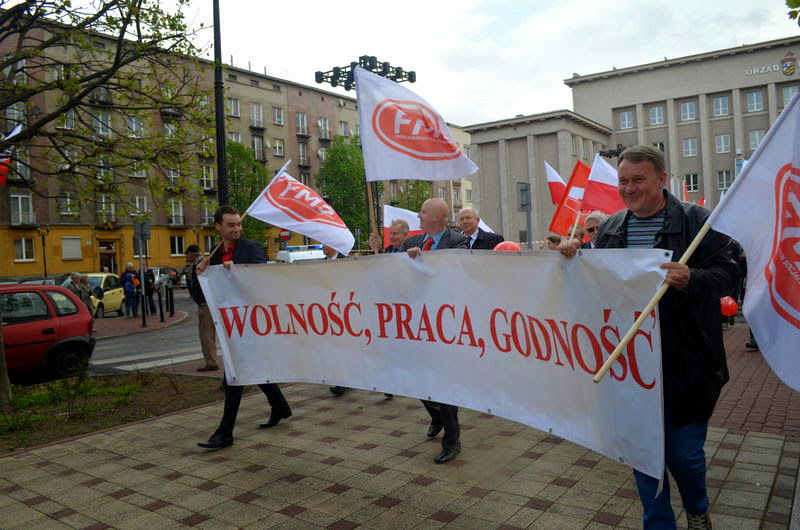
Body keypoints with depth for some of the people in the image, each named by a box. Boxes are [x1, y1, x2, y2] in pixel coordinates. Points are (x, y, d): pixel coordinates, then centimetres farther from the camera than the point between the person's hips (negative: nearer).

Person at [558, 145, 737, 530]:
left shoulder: (696, 220, -5)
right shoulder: (609, 228, 9)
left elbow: (726, 273, -9)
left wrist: (691, 279, -29)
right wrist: (573, 255, -4)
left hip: (685, 364, -3)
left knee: (683, 450, 6)